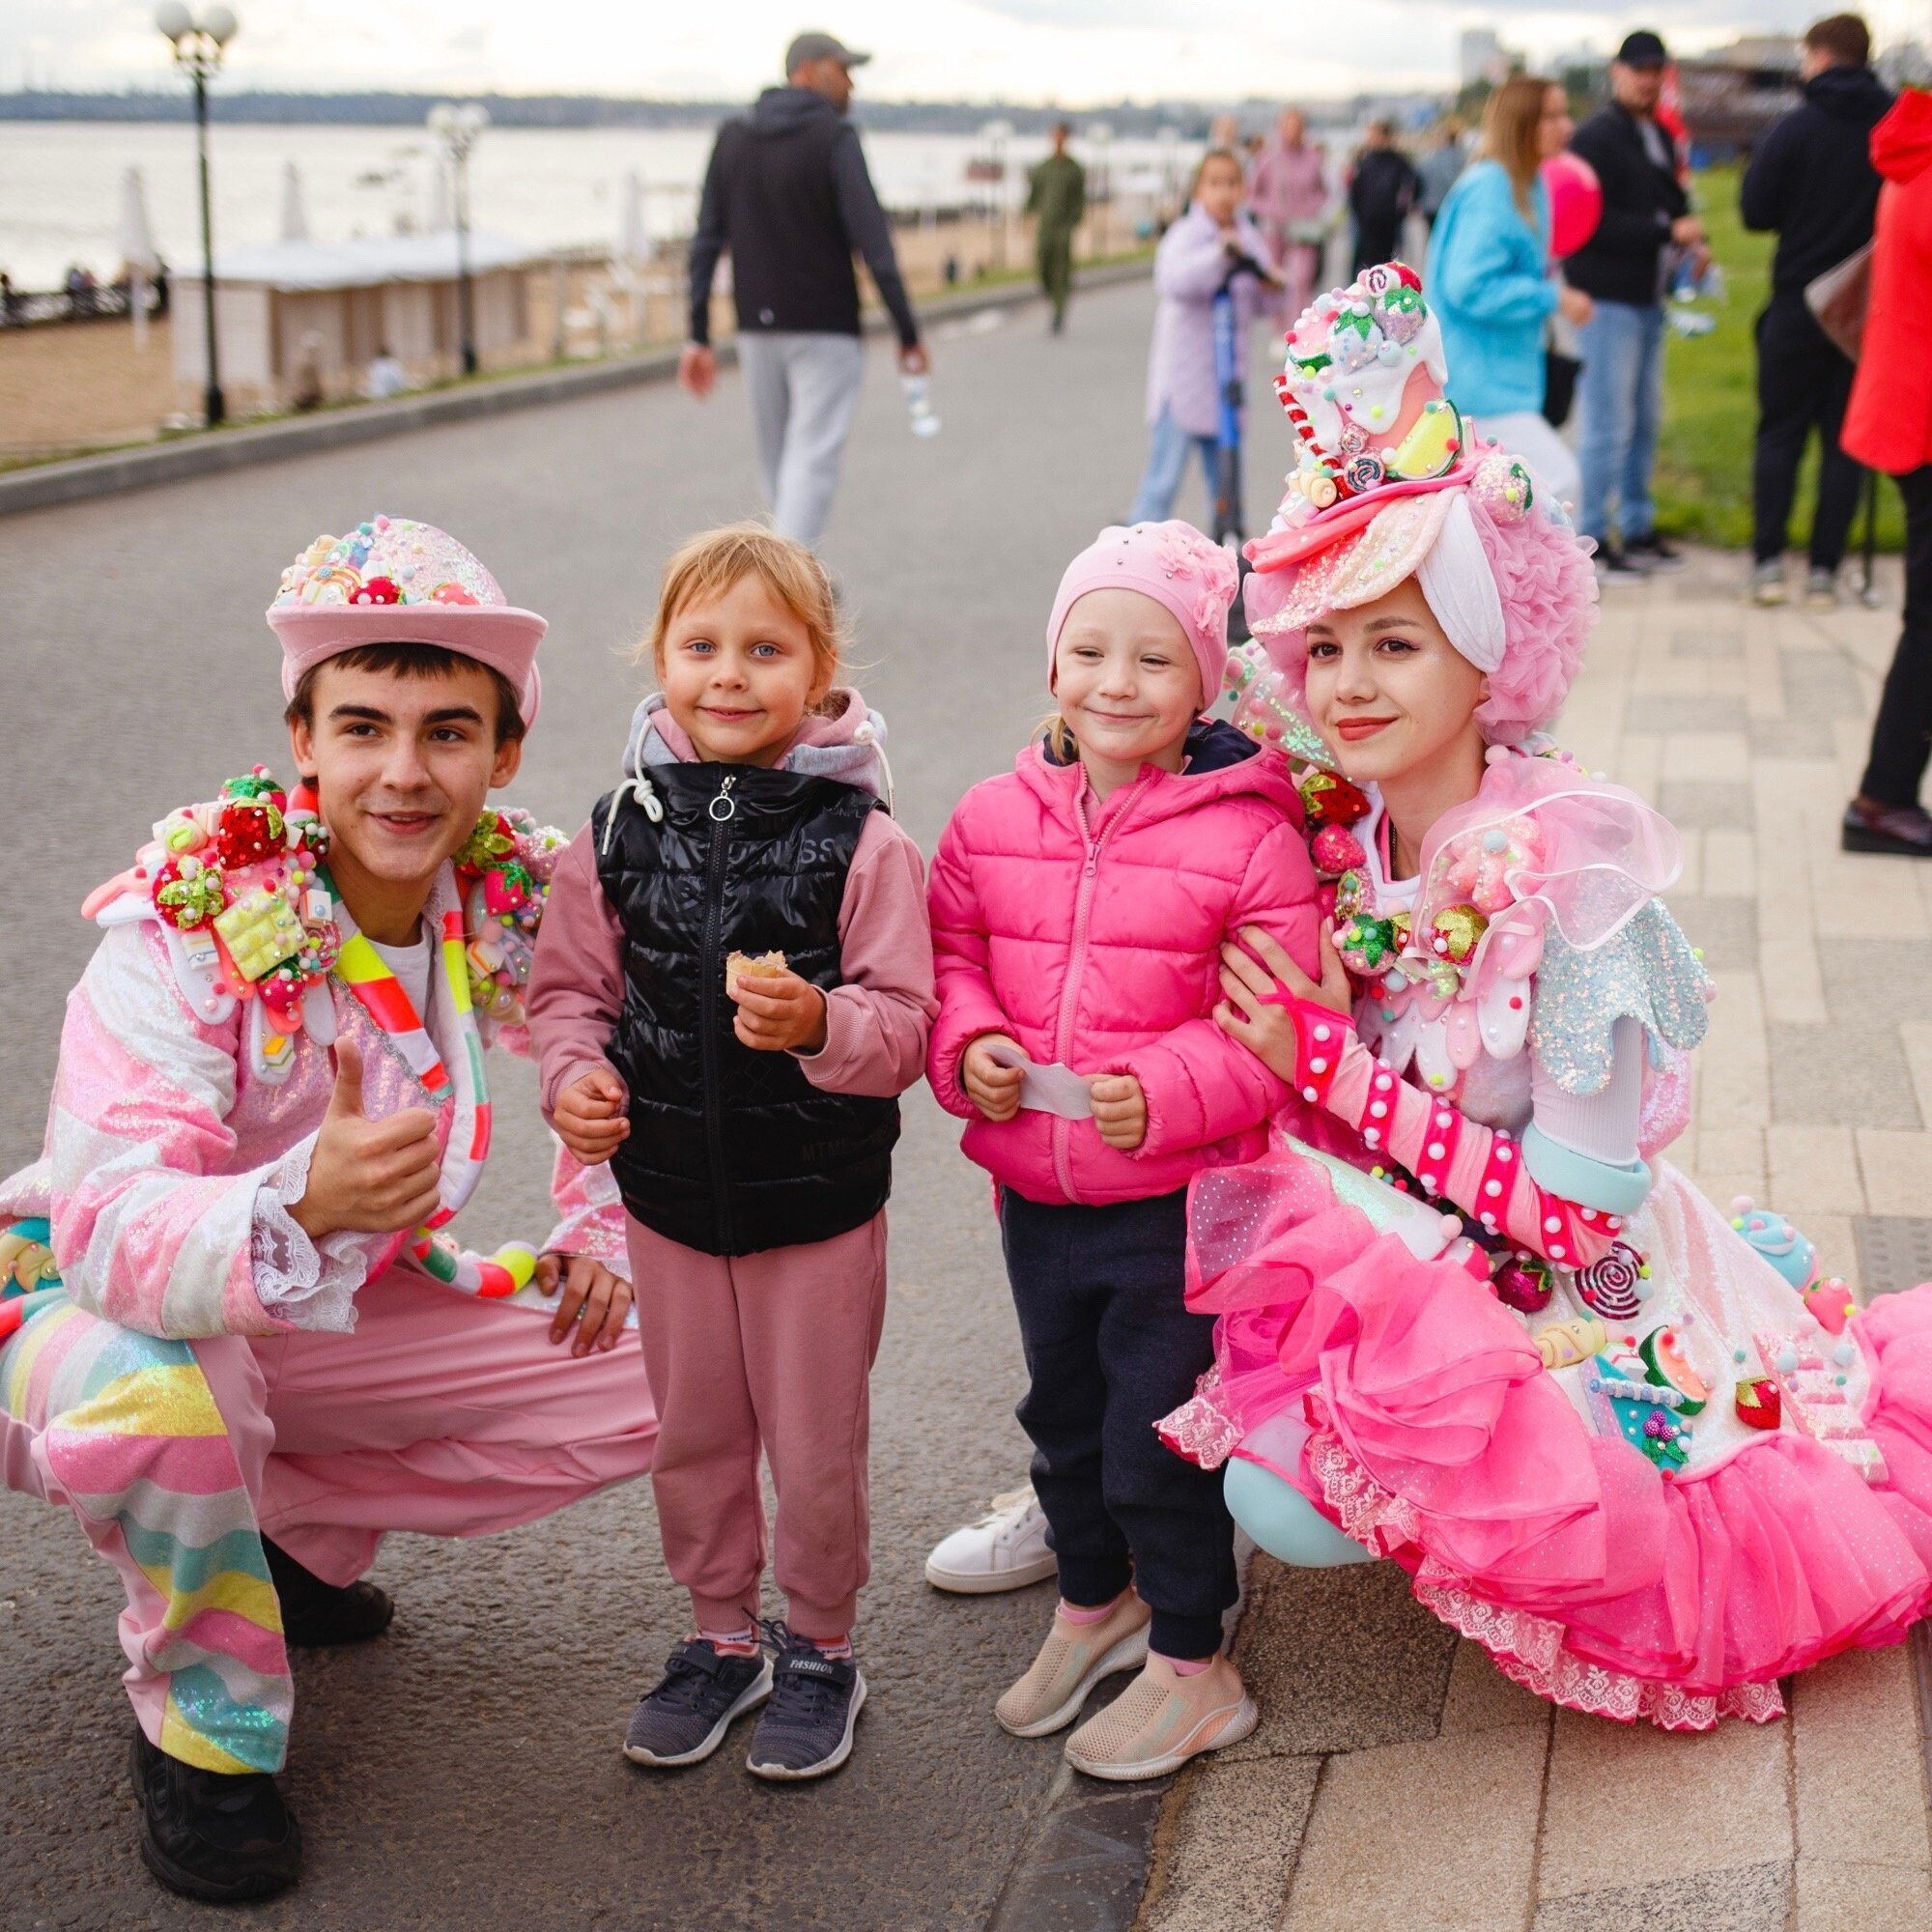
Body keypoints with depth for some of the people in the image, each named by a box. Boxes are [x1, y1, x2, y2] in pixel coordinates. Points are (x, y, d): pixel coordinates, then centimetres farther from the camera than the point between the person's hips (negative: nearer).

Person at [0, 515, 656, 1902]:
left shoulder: (515, 894, -15)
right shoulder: (188, 927, -30)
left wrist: (599, 1232, -11)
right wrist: (304, 1205, -59)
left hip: (345, 1311, 5)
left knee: (647, 1380, -4)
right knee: (155, 1404, -40)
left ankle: (289, 1529, 11)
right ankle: (203, 1725, -9)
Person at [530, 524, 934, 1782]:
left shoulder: (862, 841, -14)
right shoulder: (621, 832, -3)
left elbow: (904, 1026, -15)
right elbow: (572, 984, 7)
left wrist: (819, 1025, -35)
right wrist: (575, 1073, -13)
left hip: (819, 1200, -3)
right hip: (669, 1193, 4)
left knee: (816, 1447, 11)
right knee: (692, 1436, 18)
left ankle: (821, 1651, 33)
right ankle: (722, 1637, 39)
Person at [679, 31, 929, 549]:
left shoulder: (731, 138, 6)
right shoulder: (834, 138, -10)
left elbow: (706, 243, 3)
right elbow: (872, 243, -16)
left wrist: (698, 336, 5)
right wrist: (908, 333, -13)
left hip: (757, 329, 6)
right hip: (825, 331, -6)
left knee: (778, 463, 17)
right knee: (811, 465, -8)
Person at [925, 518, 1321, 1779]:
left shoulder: (1248, 837, -13)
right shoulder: (993, 821, 2)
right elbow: (952, 955, 13)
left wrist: (1167, 1091, -26)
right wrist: (969, 1048, -7)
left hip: (1178, 1198, -5)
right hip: (1034, 1189, 6)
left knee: (1157, 1431, 4)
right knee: (1064, 1413, 22)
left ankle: (1192, 1666, 25)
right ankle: (1096, 1601, 47)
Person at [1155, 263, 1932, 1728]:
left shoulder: (1572, 878, -25)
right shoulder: (1330, 838, -8)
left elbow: (1577, 1212, -24)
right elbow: (1283, 1086, 6)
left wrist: (1326, 1065, -25)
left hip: (1578, 1307, -4)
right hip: (1390, 1263, 4)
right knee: (1281, 1511, -15)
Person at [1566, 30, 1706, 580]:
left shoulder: (1659, 137, 16)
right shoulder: (1597, 137, -10)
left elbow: (1673, 203, 20)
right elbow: (1595, 223, -19)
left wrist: (1690, 239, 0)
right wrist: (1666, 230, -20)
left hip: (1649, 298, 9)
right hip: (1608, 300, -8)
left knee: (1645, 419, 13)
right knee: (1609, 422, -6)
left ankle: (1637, 529, 23)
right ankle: (1592, 538, 1)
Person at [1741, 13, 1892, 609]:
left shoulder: (1796, 128, -9)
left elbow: (1755, 212, -8)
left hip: (1800, 305, -2)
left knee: (1780, 435, 8)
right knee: (1844, 440, 7)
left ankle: (1768, 561, 2)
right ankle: (1824, 570, 5)